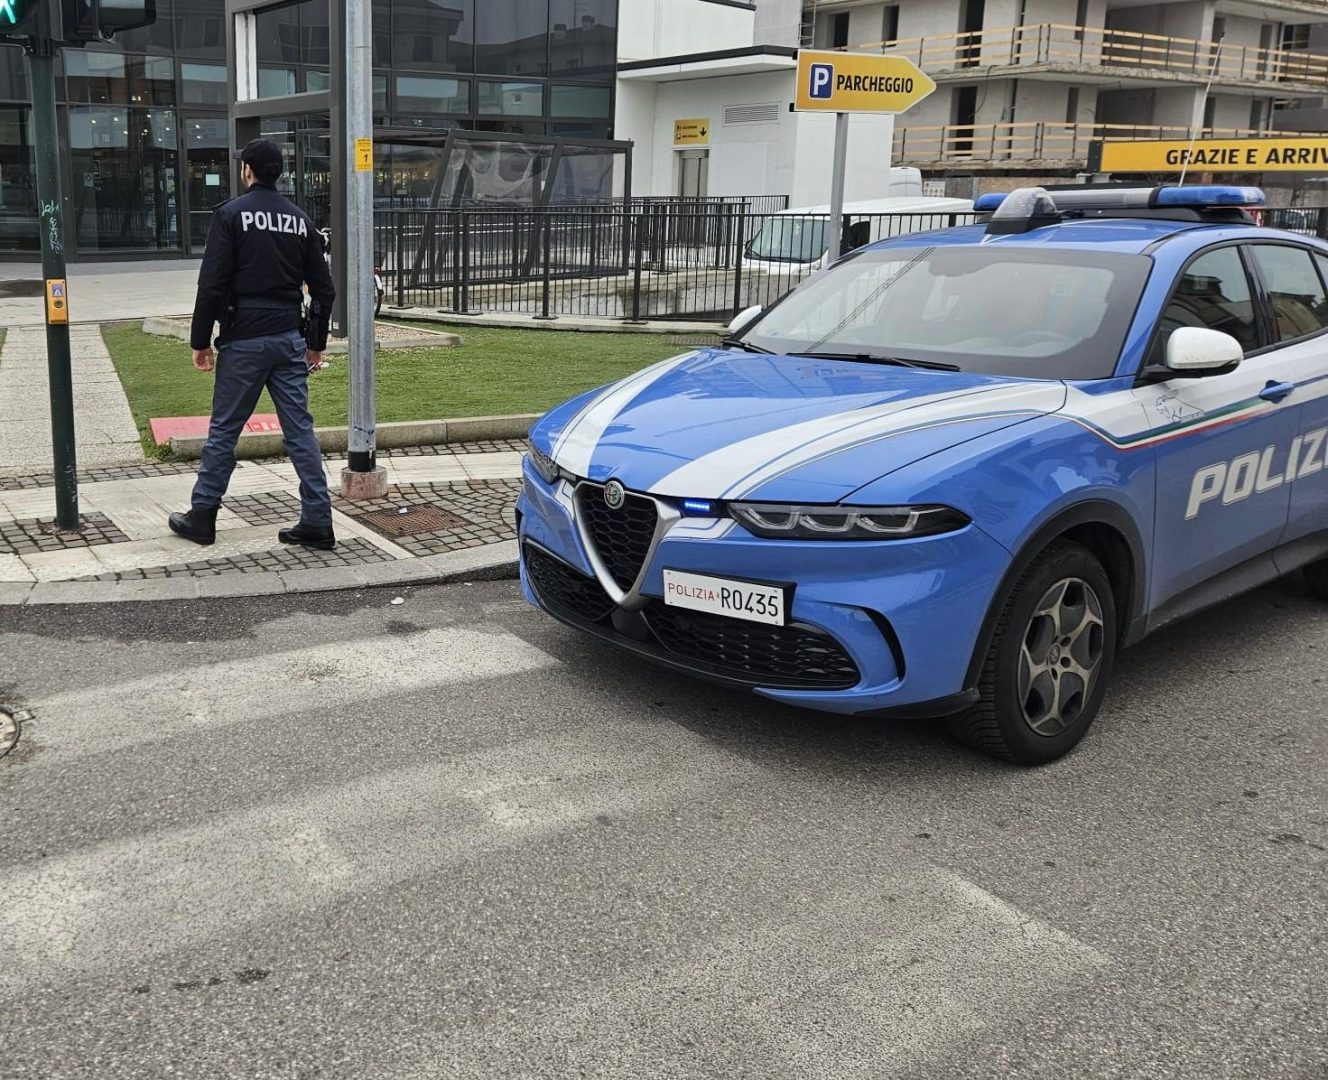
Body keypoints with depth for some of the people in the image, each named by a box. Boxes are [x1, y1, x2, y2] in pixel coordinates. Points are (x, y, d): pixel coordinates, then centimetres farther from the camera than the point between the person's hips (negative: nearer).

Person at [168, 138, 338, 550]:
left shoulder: (231, 214, -6)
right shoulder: (300, 219, 10)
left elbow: (212, 285, -10)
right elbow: (323, 288, 11)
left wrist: (200, 341, -3)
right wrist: (316, 343, 18)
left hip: (244, 341, -4)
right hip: (289, 340, 4)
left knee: (223, 430, 6)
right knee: (300, 430, 5)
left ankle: (202, 516, 15)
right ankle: (317, 523, 4)